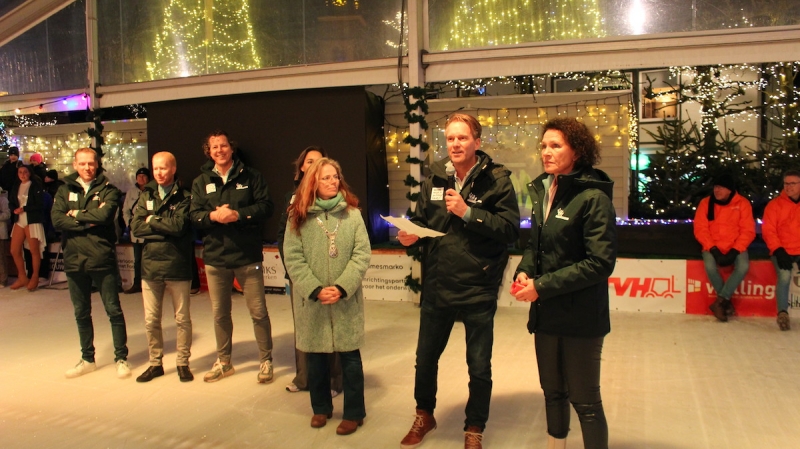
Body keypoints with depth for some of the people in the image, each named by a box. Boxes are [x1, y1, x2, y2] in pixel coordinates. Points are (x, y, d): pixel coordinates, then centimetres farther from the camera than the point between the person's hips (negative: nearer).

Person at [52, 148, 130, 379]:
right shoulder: (65, 190, 8)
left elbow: (104, 215, -18)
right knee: (81, 313, 14)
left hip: (102, 259, -4)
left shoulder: (108, 190, 0)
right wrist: (88, 222, -13)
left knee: (113, 310, 2)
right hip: (74, 260, 4)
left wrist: (76, 215, -6)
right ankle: (87, 359, 28)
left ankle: (121, 358, 14)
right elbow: (57, 220, -6)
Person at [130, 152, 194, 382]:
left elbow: (179, 225, -18)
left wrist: (152, 221, -7)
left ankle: (183, 362, 21)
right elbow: (135, 226, -3)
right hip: (150, 264, 4)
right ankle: (155, 363, 26)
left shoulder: (184, 197, -3)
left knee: (182, 319, 7)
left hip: (177, 265, -4)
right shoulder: (146, 195, 9)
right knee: (151, 320, 11)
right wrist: (166, 228, -12)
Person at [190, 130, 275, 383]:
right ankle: (223, 362, 31)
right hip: (215, 256, 3)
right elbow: (194, 215, 1)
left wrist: (238, 214, -21)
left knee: (258, 311, 2)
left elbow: (266, 206, -8)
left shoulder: (250, 176, 1)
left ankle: (266, 360, 18)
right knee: (219, 313, 14)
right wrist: (213, 215, -19)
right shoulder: (201, 182, 9)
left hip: (248, 256, -3)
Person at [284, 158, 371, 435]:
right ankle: (321, 407, 33)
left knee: (349, 355, 6)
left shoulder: (352, 213, -1)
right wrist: (315, 290, -15)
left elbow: (362, 254, -6)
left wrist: (342, 288, -16)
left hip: (346, 298, -1)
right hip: (311, 300, 1)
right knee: (315, 356, 13)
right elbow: (292, 258, -5)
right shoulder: (298, 216, 0)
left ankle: (354, 413, 21)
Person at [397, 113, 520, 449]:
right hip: (437, 287, 4)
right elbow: (421, 220, 11)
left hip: (478, 290, -4)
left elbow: (511, 229, -16)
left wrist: (468, 212, -23)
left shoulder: (496, 179, -9)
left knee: (479, 367, 12)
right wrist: (410, 234, -10)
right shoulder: (434, 179, 4)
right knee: (425, 358, 19)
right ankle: (424, 415, 45)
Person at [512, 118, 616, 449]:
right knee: (552, 391, 21)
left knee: (585, 401, 5)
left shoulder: (593, 197, -15)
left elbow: (600, 262, -19)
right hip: (546, 313, 7)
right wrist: (524, 271, -5)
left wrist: (543, 286, -20)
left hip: (580, 318, -7)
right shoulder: (543, 191, 6)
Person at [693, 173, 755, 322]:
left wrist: (734, 251, -16)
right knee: (710, 266, -31)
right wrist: (713, 250, -17)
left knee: (743, 266, -31)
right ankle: (726, 302, -10)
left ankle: (720, 301, -20)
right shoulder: (706, 203, -1)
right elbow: (700, 229, -5)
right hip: (713, 248, 0)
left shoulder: (742, 203, -2)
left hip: (735, 248, 0)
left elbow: (748, 231, -4)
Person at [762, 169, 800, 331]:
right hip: (782, 252, -2)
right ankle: (782, 312, -21)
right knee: (784, 276, -28)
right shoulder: (775, 204, 4)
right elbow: (768, 231, -1)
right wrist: (778, 250, -13)